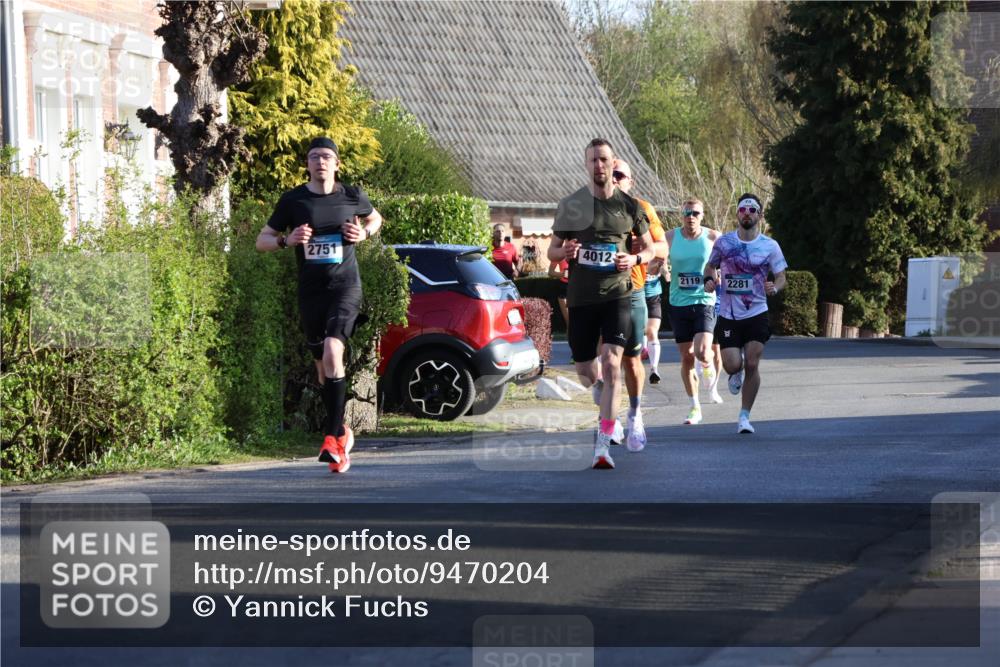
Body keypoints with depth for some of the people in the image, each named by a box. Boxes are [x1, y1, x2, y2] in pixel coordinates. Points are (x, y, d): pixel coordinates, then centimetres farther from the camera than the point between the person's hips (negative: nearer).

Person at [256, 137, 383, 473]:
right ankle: (341, 433, 27)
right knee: (323, 366, 9)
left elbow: (376, 218, 23)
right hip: (310, 291, 3)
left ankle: (331, 435, -22)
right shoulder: (293, 200, 1)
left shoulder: (352, 196, 2)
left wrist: (364, 233, 1)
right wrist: (287, 240, -13)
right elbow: (261, 240, 7)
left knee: (332, 352, -24)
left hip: (345, 285, -3)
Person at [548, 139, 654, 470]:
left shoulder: (629, 206, 3)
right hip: (581, 298, 2)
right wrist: (565, 251, -15)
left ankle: (603, 445, -20)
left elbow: (649, 249, 13)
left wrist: (634, 258, -9)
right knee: (586, 372, 7)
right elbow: (552, 251, 9)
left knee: (611, 364, -18)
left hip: (617, 294, -2)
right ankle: (608, 413, 40)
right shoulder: (571, 205, 3)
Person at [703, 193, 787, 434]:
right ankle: (736, 374, 31)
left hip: (757, 314, 0)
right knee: (732, 364, -9)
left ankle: (745, 416, 7)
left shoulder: (770, 246, 0)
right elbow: (710, 265, 15)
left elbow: (781, 277, 4)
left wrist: (775, 287, -18)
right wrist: (710, 279, -7)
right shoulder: (724, 242, 1)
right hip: (728, 315, 0)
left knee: (752, 364, -6)